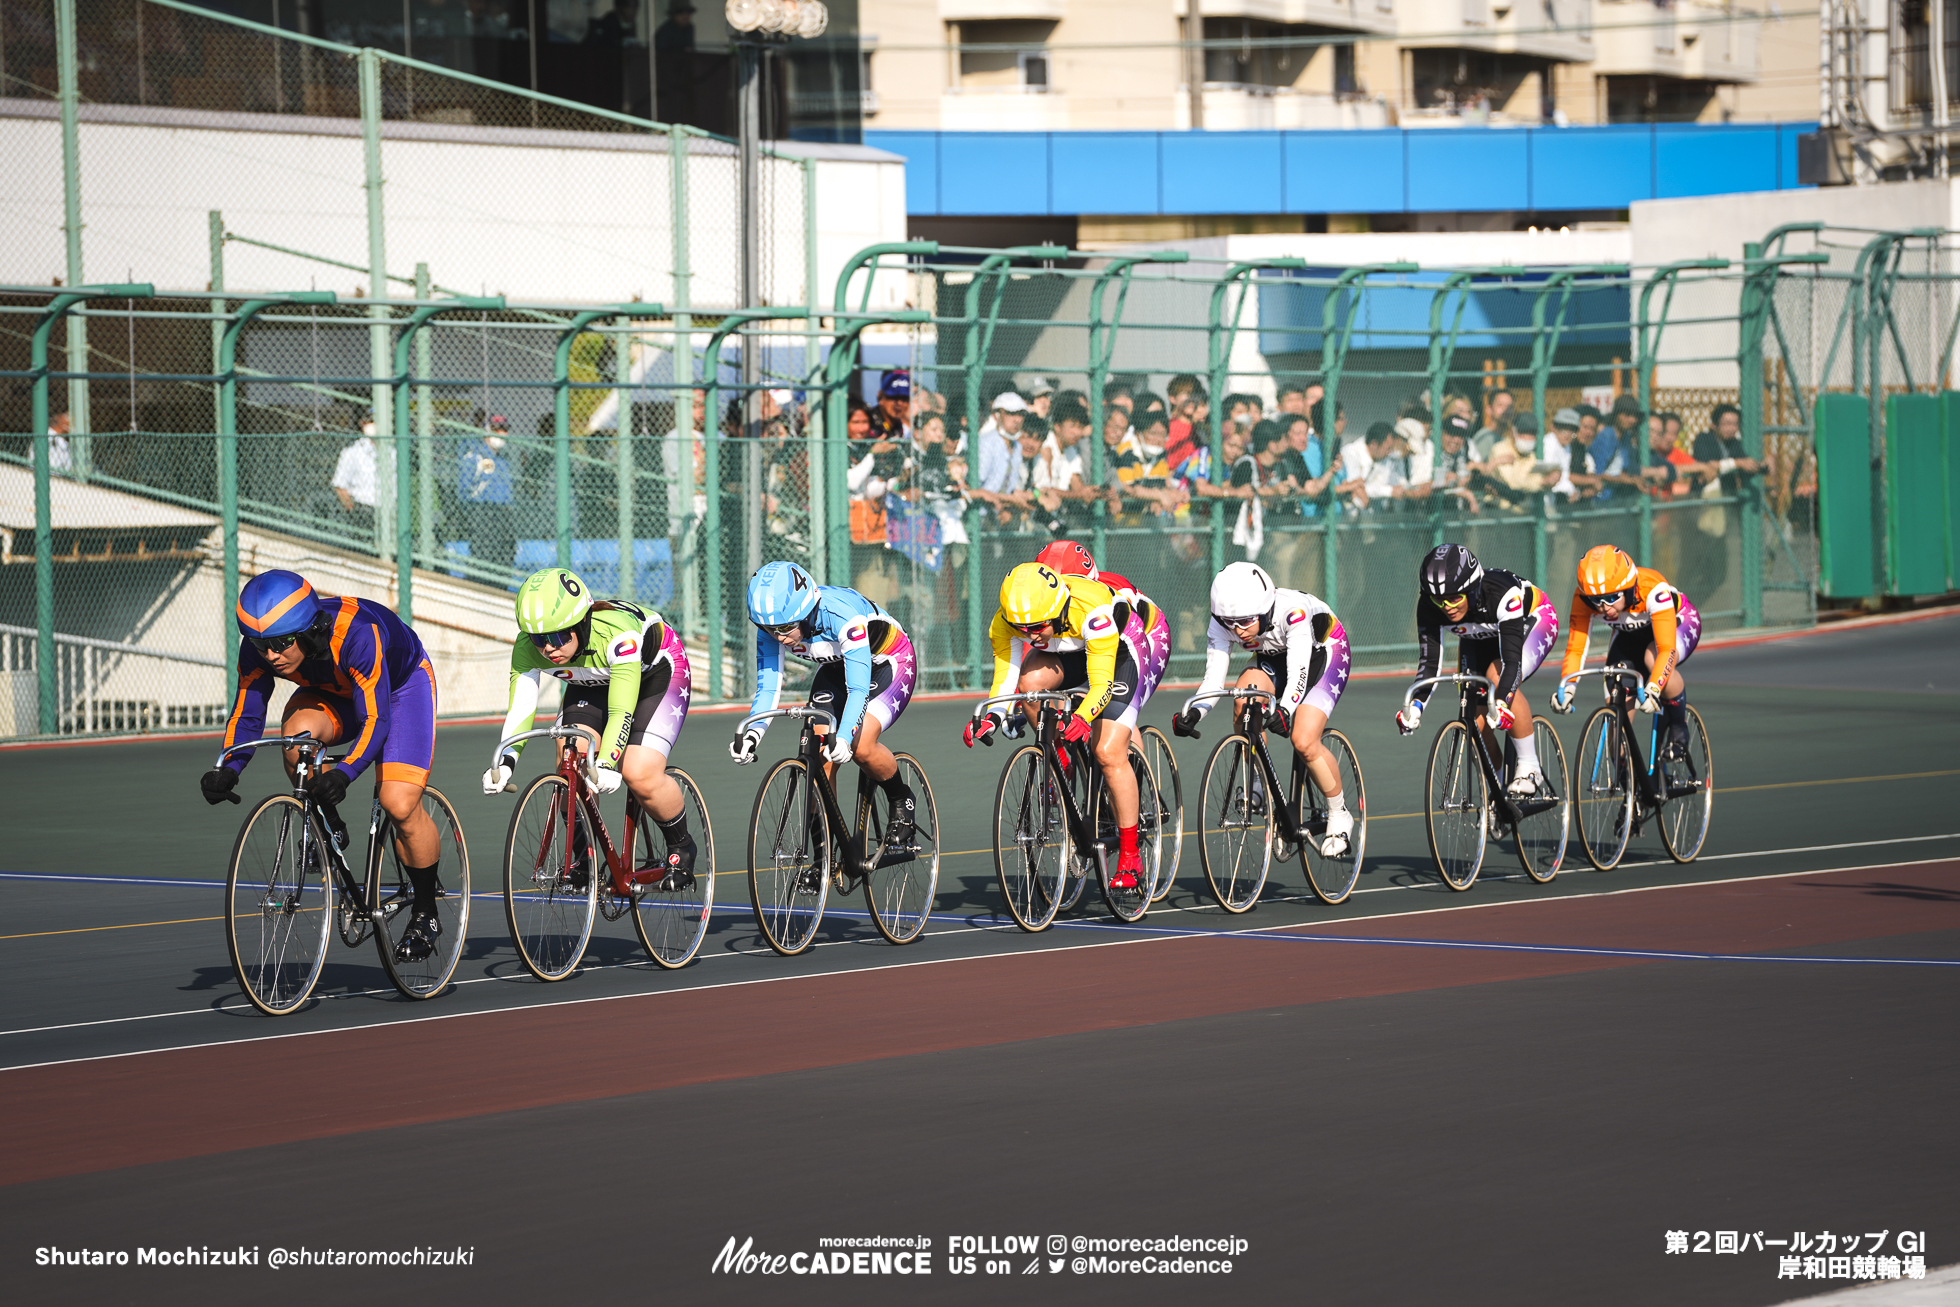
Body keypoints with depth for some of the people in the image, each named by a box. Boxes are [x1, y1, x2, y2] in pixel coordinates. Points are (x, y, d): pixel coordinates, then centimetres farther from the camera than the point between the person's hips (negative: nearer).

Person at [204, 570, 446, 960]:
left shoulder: (356, 634, -42)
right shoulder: (258, 649, -27)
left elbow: (376, 720, -42)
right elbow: (246, 716, -19)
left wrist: (345, 773, -58)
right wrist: (227, 770, -38)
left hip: (399, 685, -4)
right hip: (333, 692, 4)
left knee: (400, 805, -19)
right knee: (297, 733, -32)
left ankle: (425, 912, 5)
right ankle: (329, 827, -6)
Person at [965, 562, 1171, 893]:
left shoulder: (1093, 612, -41)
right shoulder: (1008, 620, -26)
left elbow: (1102, 683, -40)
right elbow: (1005, 678, -19)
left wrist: (1083, 717, -58)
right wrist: (992, 716, -37)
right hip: (1075, 648, 5)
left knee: (1108, 753, -17)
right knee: (1030, 681, -26)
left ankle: (1130, 859, -7)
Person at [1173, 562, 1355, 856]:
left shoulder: (1292, 611, -39)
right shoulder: (1223, 624, -25)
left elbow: (1299, 672, -48)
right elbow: (1213, 679, -26)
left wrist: (1285, 710, -65)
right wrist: (1192, 712, -46)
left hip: (1324, 652, -4)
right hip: (1274, 657, 5)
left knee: (1304, 742, -21)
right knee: (1243, 702, -28)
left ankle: (1339, 815, 1)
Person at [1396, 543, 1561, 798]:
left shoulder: (1502, 594, -42)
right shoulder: (1429, 607, -29)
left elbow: (1512, 656, -48)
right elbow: (1429, 660, -28)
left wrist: (1501, 703, -63)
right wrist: (1415, 705, -45)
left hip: (1531, 622, -5)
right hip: (1481, 639, 5)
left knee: (1498, 677, -34)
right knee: (1477, 722, -8)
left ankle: (1529, 768, -20)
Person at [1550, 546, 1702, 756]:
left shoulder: (1652, 590, -41)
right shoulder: (1583, 598, -30)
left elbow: (1666, 649, -47)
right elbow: (1575, 649, -27)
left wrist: (1652, 690, -61)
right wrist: (1566, 688, -45)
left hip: (1678, 622, -4)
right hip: (1631, 634, 4)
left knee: (1653, 658, -37)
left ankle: (1679, 731, -15)